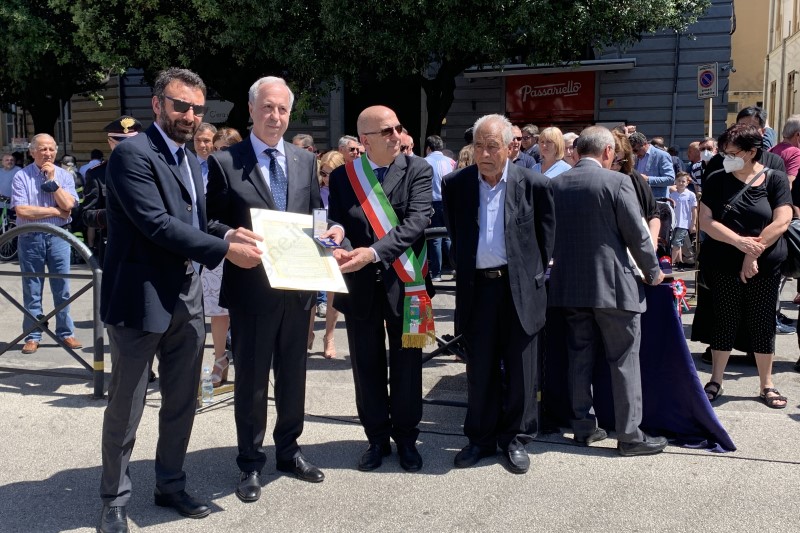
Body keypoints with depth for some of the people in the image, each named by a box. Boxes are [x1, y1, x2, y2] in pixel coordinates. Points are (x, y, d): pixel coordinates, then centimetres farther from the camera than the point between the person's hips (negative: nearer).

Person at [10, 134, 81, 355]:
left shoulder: (64, 175, 4)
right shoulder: (21, 176, -3)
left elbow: (67, 206, -9)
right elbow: (22, 211, -13)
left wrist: (53, 180, -11)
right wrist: (54, 211, -10)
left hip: (58, 237, 1)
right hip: (30, 238, -1)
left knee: (62, 289, 6)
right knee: (32, 290, 7)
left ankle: (65, 333, 16)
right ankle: (32, 336, 16)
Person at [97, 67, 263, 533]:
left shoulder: (190, 161, 15)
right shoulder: (132, 154, -13)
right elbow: (156, 224, -22)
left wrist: (229, 234, -2)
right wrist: (224, 249, -22)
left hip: (186, 299, 8)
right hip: (140, 299, -8)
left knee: (182, 403, 16)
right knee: (125, 409, 7)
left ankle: (171, 485, 33)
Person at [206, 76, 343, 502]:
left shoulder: (306, 161, 9)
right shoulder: (224, 162, -4)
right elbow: (211, 222, -4)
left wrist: (334, 229, -7)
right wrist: (232, 237, -24)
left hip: (298, 287, 4)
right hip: (251, 288, -4)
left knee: (293, 374, 16)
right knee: (251, 378, 7)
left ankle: (289, 450, 34)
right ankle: (250, 463, 22)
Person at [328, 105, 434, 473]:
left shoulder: (418, 170, -3)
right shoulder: (342, 177, 3)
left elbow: (417, 221, -16)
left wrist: (374, 252, -27)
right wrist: (337, 251, -21)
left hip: (403, 283, -1)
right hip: (360, 285, 2)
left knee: (406, 366, 9)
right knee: (367, 367, 11)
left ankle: (406, 438, 28)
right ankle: (377, 438, 28)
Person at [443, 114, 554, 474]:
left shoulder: (534, 184, -4)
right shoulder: (456, 185, 3)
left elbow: (545, 237, 5)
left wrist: (534, 275, 4)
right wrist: (464, 267, 10)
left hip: (520, 288, -2)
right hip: (477, 287, 2)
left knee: (520, 370, 7)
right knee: (479, 369, 10)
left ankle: (516, 439, 22)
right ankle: (481, 438, 24)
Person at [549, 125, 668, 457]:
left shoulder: (556, 185, 5)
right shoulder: (616, 182, -11)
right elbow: (636, 234, -8)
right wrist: (653, 272, 6)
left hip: (569, 285, 5)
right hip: (612, 286, -5)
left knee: (579, 358, 12)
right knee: (624, 360, 3)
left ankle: (583, 427, 20)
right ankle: (629, 436, 8)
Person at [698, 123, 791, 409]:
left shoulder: (775, 180, -2)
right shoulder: (716, 181, 1)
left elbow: (781, 222, -10)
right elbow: (706, 221, -7)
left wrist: (753, 253, -16)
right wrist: (740, 241, -19)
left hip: (764, 267, 0)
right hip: (723, 266, 1)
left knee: (763, 324, 7)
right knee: (725, 322, 7)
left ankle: (766, 385, 21)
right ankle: (716, 382, 19)